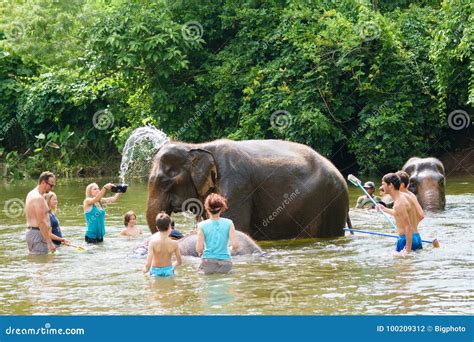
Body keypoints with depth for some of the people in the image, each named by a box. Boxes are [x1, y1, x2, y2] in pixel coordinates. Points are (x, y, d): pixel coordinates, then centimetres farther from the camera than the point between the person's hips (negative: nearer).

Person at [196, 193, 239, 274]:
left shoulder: (202, 225, -3)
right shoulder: (228, 223, -1)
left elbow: (199, 249, -6)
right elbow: (235, 245, -6)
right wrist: (231, 249, 17)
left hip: (208, 263, -1)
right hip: (225, 264, 1)